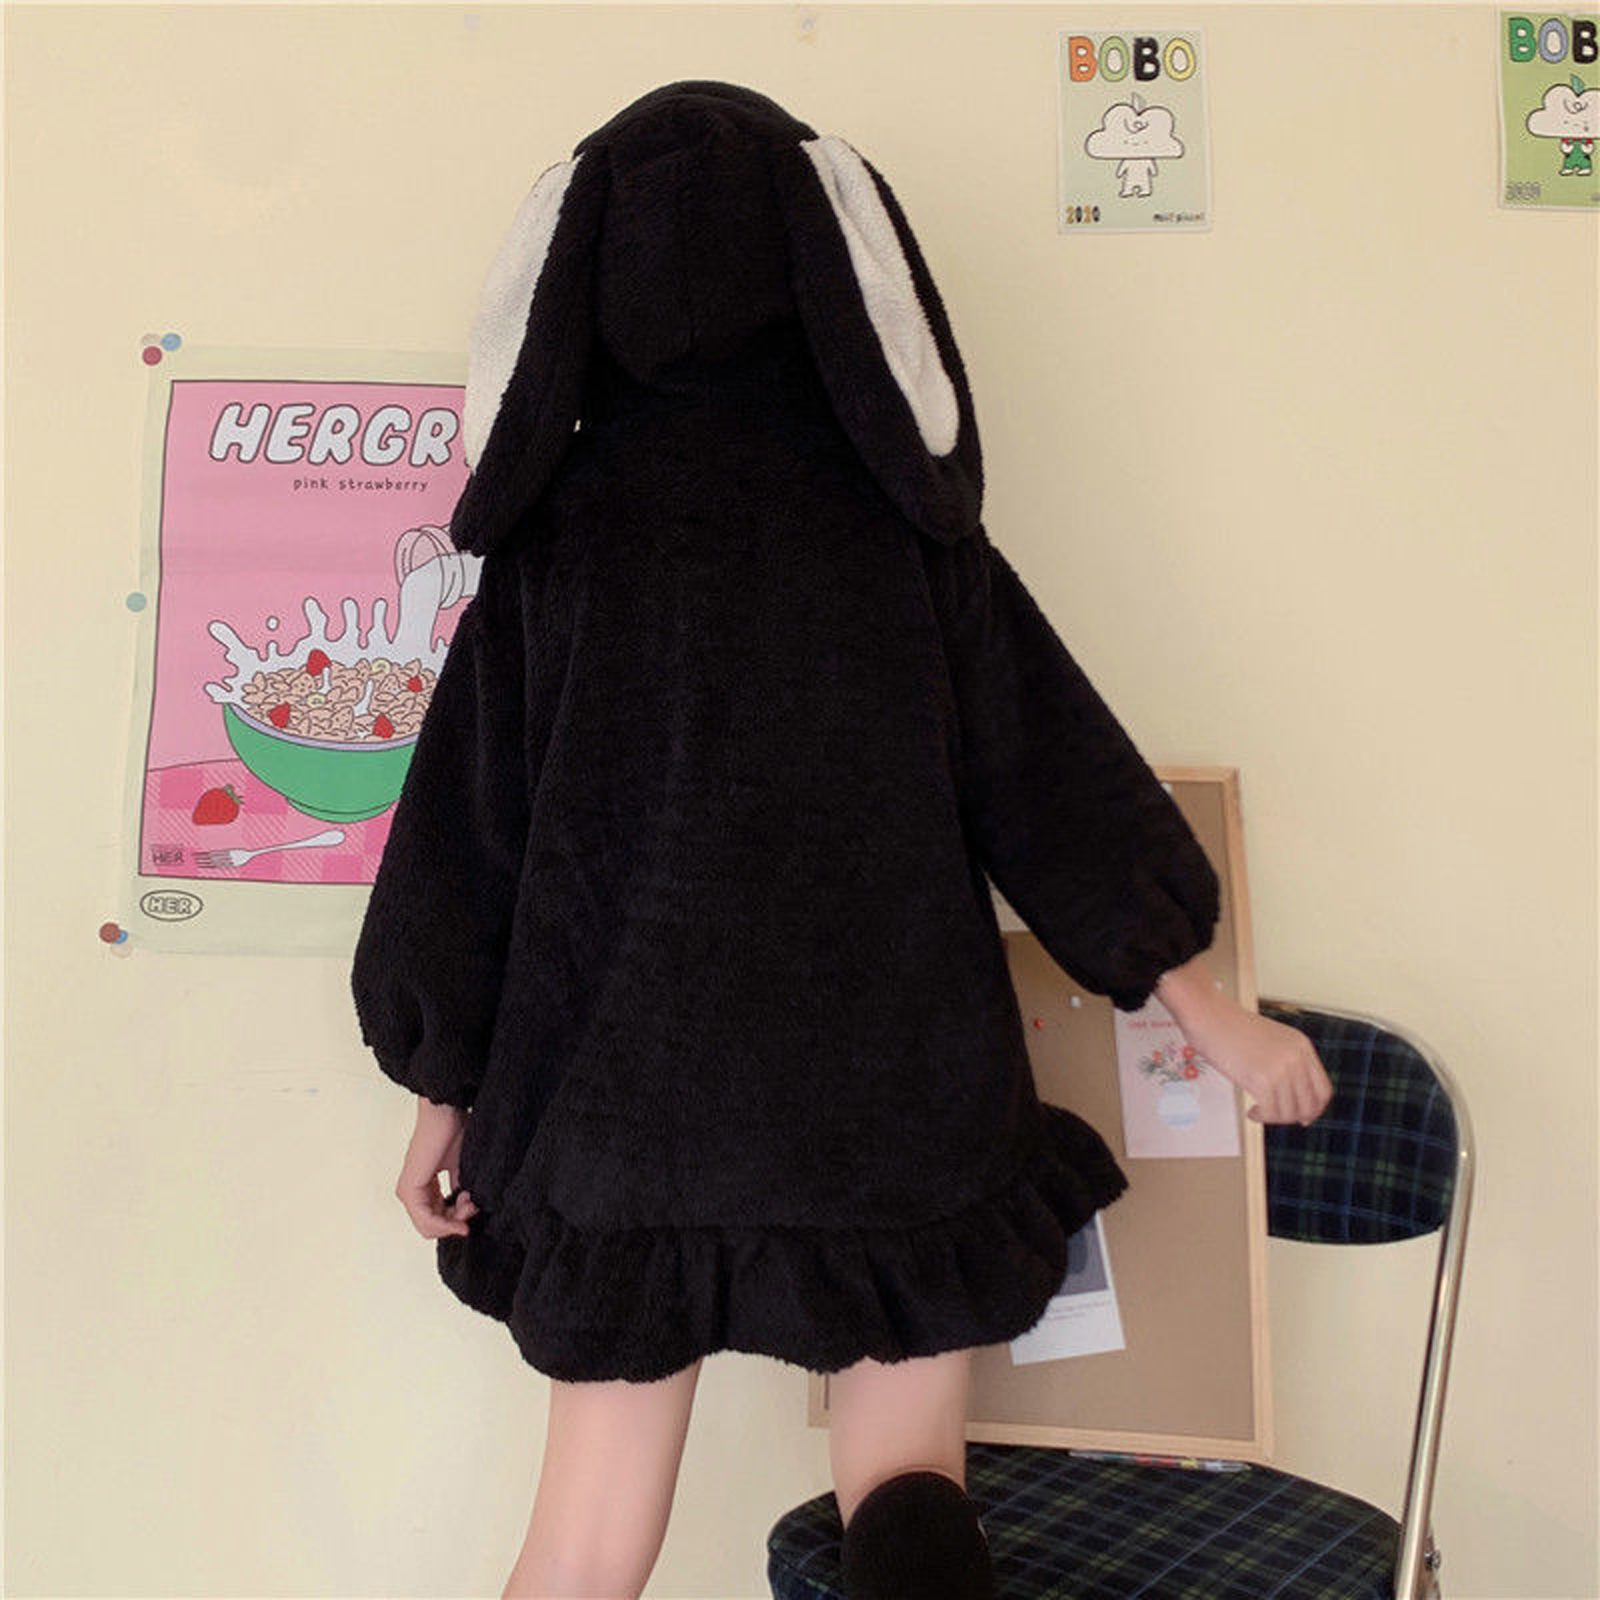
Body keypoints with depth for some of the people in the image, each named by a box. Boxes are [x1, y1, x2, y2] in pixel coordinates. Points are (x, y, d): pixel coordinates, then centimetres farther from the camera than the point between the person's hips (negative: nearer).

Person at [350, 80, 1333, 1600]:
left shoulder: (557, 519, -1)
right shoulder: (893, 507, -3)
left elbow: (471, 815, 1)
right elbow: (1044, 768, 0)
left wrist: (444, 1086, 11)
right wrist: (1213, 1013, 10)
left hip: (621, 1103, 2)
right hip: (890, 1103, -1)